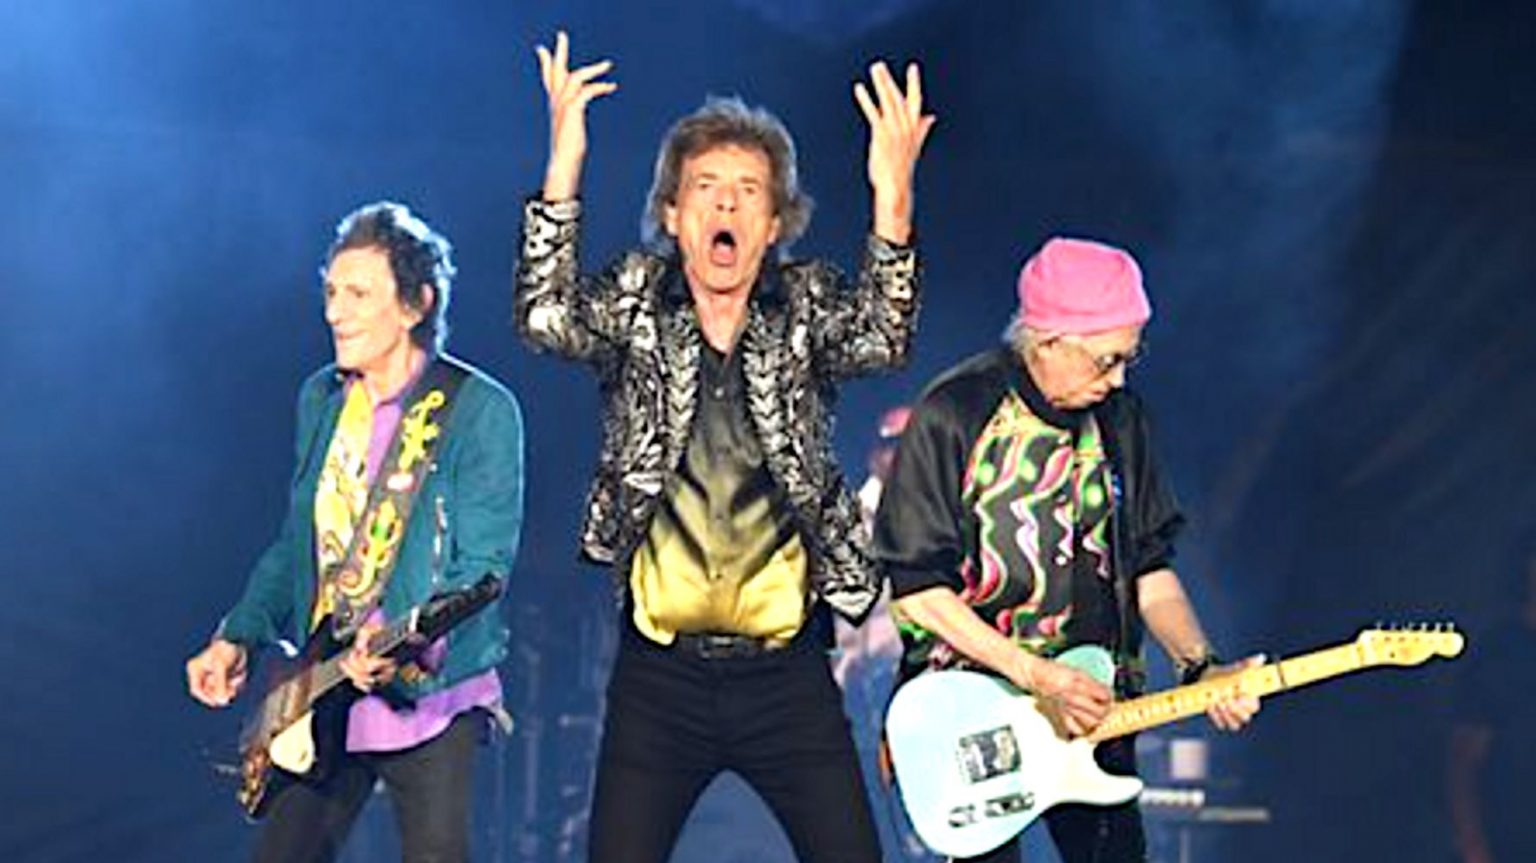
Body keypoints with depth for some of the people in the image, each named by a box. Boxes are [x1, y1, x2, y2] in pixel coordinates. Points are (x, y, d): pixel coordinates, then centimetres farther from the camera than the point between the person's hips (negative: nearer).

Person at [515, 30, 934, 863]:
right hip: (659, 672, 0)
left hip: (787, 671, 0)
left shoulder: (806, 306, 3)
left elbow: (880, 338, -18)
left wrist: (893, 202, -34)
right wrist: (563, 165, -26)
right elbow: (546, 319, -16)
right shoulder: (634, 302, 3)